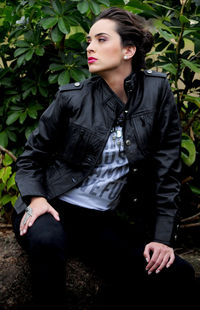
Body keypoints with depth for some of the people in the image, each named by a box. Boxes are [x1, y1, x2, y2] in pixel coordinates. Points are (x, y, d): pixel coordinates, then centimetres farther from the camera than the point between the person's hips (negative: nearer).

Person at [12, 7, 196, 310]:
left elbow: (166, 168, -1)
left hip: (102, 221, 2)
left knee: (179, 277, -15)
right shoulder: (72, 98, -6)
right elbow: (31, 156, 6)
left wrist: (163, 237, -4)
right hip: (55, 209, -2)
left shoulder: (156, 90, -3)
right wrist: (36, 198, -14)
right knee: (47, 241, -37)